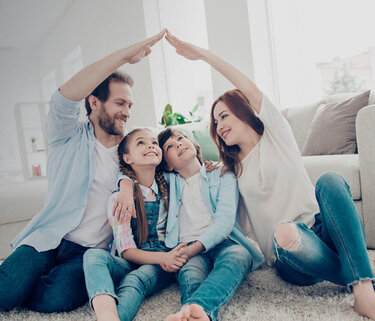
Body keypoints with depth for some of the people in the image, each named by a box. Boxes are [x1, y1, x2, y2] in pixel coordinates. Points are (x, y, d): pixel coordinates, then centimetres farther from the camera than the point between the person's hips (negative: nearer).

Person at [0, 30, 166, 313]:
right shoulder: (70, 137, 1)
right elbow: (66, 97, -18)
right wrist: (124, 55, -24)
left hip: (93, 250, 2)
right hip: (50, 239, -2)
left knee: (56, 298, -26)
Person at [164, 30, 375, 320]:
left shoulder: (276, 135, 8)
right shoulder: (233, 170, 18)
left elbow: (251, 91, -7)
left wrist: (203, 54, -9)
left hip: (325, 232, 0)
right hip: (291, 256, 1)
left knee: (329, 179, -31)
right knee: (284, 232, -36)